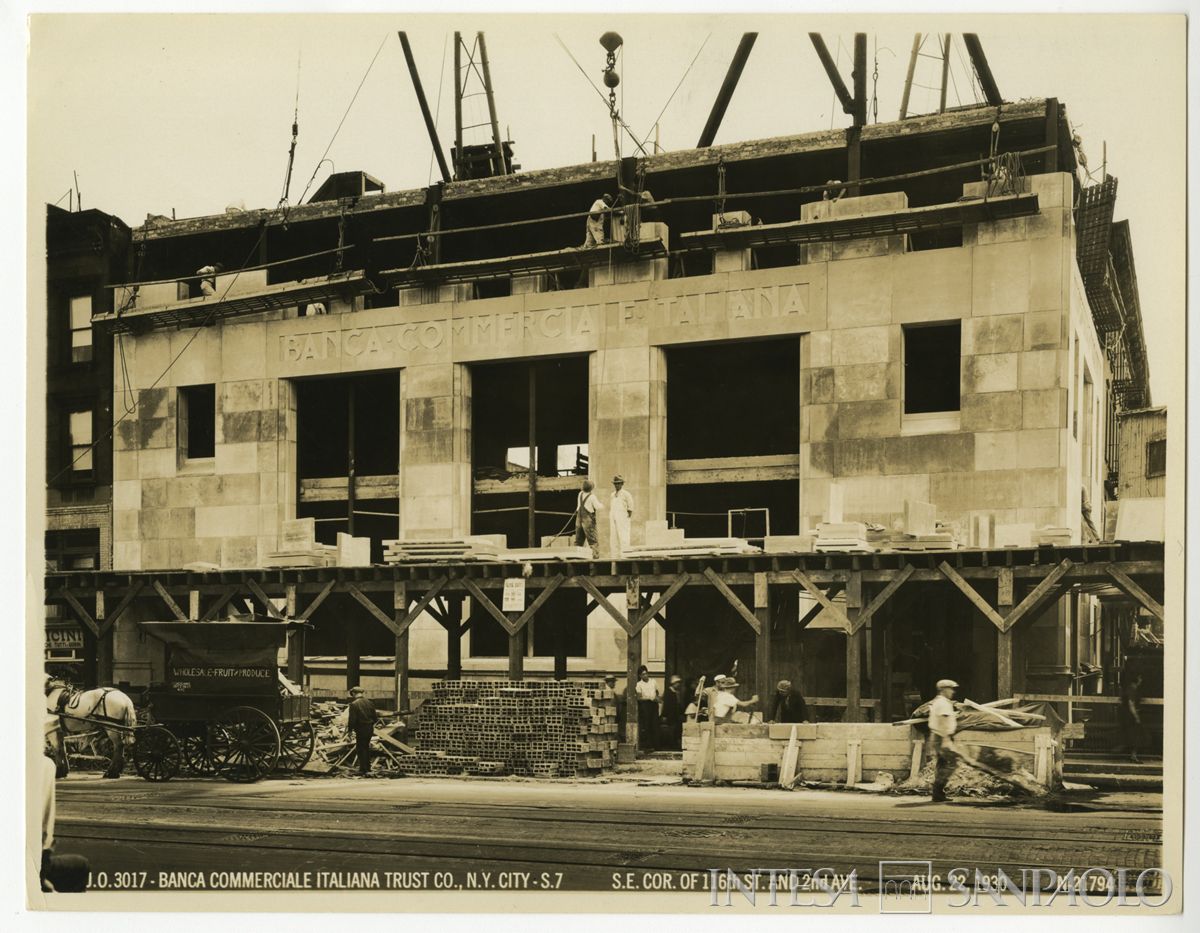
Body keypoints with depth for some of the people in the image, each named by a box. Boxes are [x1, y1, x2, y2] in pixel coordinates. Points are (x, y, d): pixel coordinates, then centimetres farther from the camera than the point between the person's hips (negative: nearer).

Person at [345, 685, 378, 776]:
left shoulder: (354, 705, -15)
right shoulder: (369, 703, 4)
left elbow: (352, 719, -17)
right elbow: (374, 717, 8)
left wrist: (349, 730, -5)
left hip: (360, 729, -6)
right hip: (370, 729, 6)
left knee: (361, 749, 3)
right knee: (366, 747, 21)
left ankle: (363, 770, 5)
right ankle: (367, 768, 28)